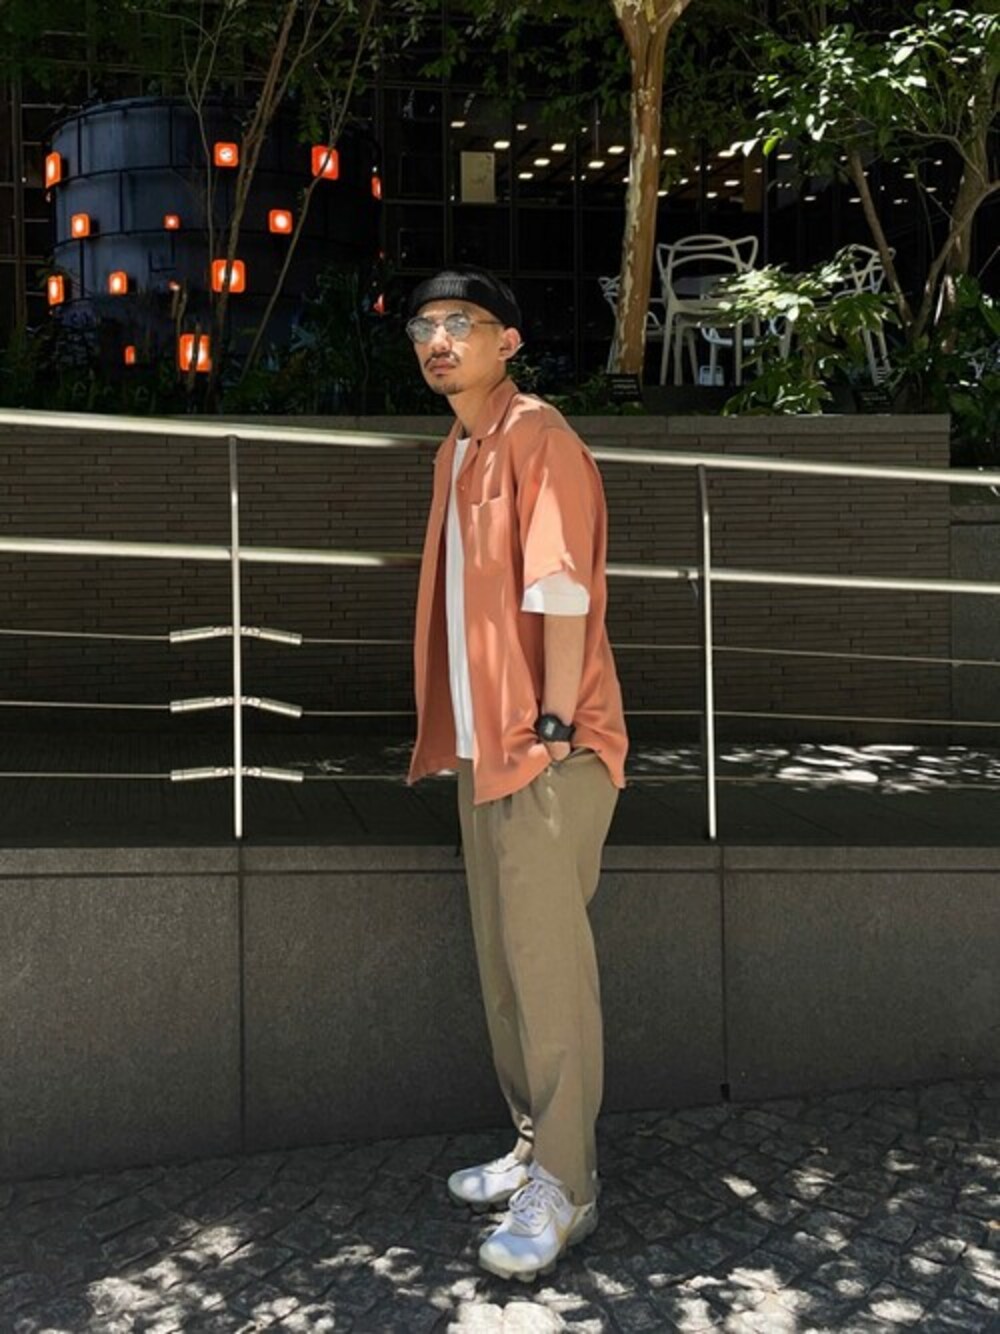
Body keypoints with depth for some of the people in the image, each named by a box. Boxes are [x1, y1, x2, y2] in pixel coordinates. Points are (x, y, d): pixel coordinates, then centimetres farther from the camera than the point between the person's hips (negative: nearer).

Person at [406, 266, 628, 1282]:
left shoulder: (537, 437, -10)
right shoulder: (455, 454, 17)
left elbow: (562, 589, -17)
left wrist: (553, 727, -19)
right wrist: (460, 732, 18)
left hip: (548, 750, -9)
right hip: (481, 744, 9)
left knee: (546, 961, -6)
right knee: (502, 957, 13)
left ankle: (563, 1189, 5)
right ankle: (535, 1146, 27)